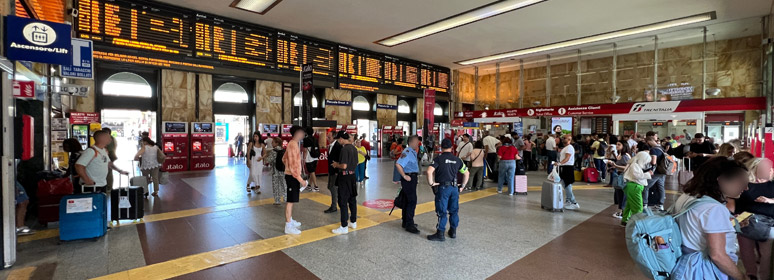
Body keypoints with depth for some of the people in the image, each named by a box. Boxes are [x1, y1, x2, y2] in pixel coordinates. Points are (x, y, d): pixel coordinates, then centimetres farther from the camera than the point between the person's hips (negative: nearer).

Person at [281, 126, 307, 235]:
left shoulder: (294, 144, 12)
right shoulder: (293, 145, -20)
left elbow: (284, 159, 21)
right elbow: (293, 165, -24)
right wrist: (300, 179, -22)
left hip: (292, 175, 10)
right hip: (292, 176, -10)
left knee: (292, 200, 19)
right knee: (290, 200, -4)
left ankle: (290, 220, 32)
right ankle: (288, 227, 4)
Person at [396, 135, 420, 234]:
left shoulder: (413, 152, 13)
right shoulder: (407, 152, -19)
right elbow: (398, 164, -30)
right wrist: (404, 176, -23)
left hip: (413, 178, 10)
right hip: (409, 178, -10)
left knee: (408, 201, 16)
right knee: (412, 201, -8)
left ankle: (406, 222, 28)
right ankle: (409, 225, -1)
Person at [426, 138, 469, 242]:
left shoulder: (438, 159, -7)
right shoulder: (457, 160, 7)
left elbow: (429, 171, -21)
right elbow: (467, 174, 12)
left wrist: (431, 183, -10)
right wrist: (462, 185, 18)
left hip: (442, 188, -4)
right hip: (454, 188, 4)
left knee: (441, 211, 2)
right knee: (454, 210, 16)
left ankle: (440, 234, 9)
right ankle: (453, 231, 27)